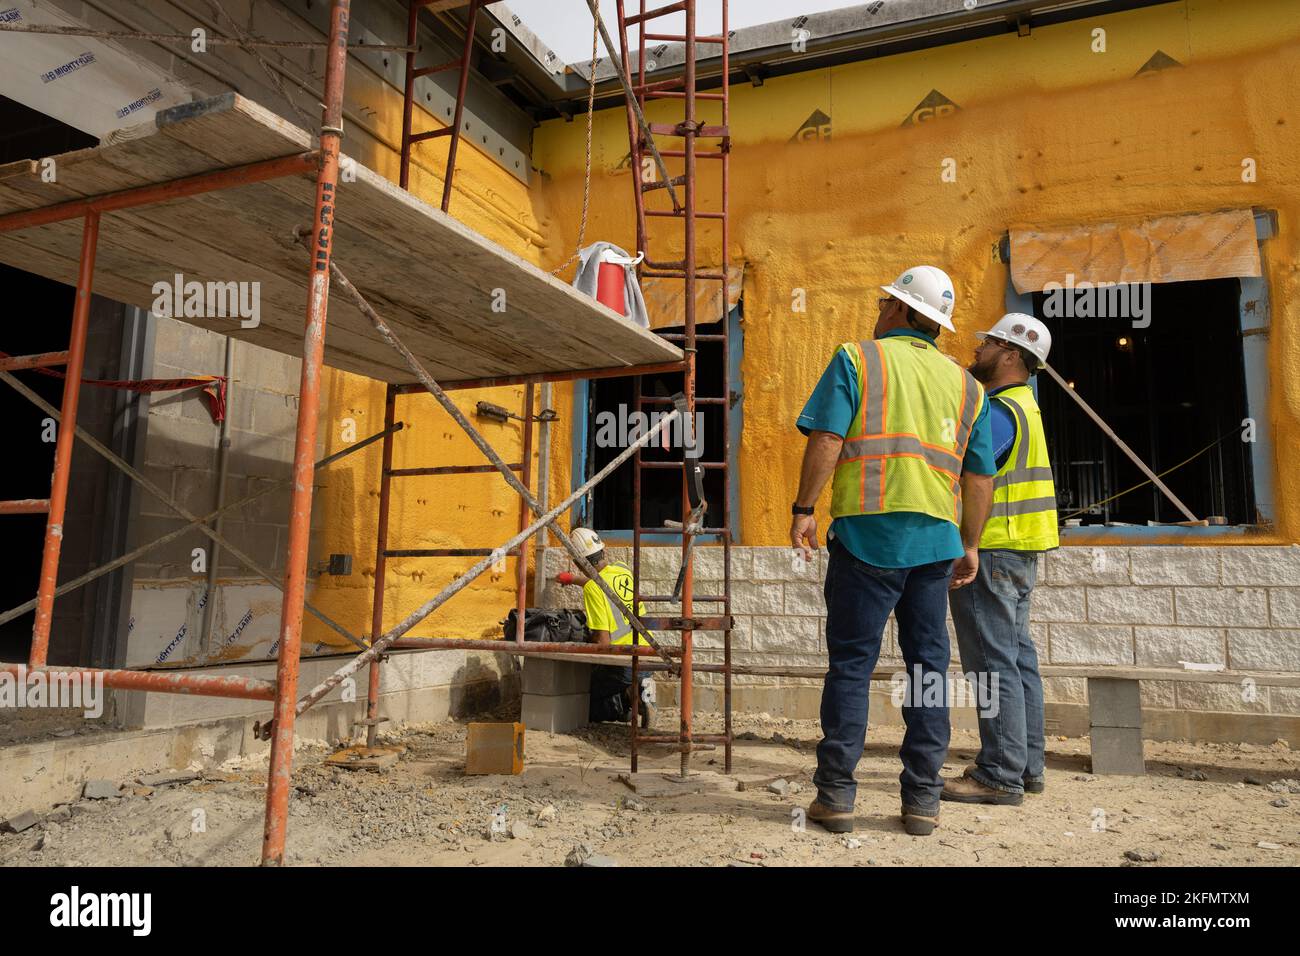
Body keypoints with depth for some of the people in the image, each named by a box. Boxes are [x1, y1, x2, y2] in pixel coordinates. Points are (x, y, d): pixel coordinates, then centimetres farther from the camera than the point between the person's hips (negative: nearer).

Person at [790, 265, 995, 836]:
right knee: (928, 665, 10)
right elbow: (979, 475, 13)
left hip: (866, 531, -3)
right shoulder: (964, 384, 16)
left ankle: (835, 795, 6)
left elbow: (826, 438, -9)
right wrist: (970, 545, 20)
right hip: (935, 537, 4)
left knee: (851, 663, 3)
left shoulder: (857, 359, 3)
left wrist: (804, 508, -4)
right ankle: (922, 800, 14)